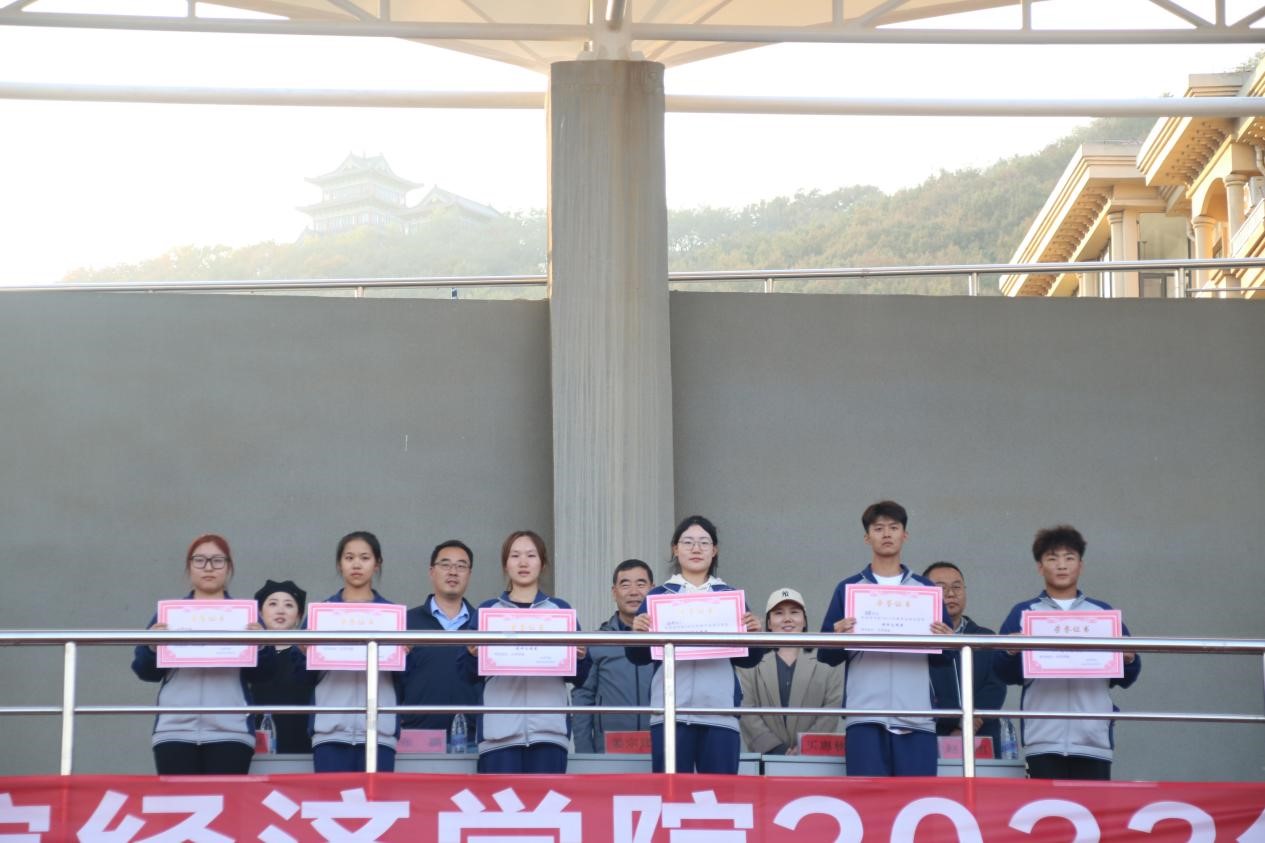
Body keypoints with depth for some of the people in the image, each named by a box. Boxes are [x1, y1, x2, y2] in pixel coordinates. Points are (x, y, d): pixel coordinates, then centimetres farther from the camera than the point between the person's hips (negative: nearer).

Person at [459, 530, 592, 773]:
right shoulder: (487, 610, 13)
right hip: (500, 731, 0)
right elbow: (469, 674, 9)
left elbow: (578, 678, 13)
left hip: (549, 730, 0)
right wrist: (473, 654, -11)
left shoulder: (560, 609, 14)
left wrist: (581, 656, -8)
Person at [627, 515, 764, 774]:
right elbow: (639, 657, 5)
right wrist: (637, 632, -15)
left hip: (720, 711, 1)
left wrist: (753, 634, -10)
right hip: (671, 712, -1)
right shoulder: (658, 595, 10)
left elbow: (747, 660, 9)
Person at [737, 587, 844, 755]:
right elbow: (747, 712, 3)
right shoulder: (752, 662, 11)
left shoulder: (826, 661, 11)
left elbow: (831, 711, 4)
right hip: (769, 758, 0)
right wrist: (775, 748, -9)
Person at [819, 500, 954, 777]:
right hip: (865, 716, -1)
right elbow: (826, 655, 7)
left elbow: (945, 658, 14)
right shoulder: (848, 588, 11)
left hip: (916, 717, 1)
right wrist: (837, 638, -14)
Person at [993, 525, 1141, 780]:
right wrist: (1011, 653, -15)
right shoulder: (1023, 613, 10)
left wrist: (1129, 660, -7)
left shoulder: (1104, 613, 15)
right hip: (1044, 740, -1)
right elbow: (1006, 675, 5)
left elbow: (1124, 679, 14)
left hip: (1094, 739, 1)